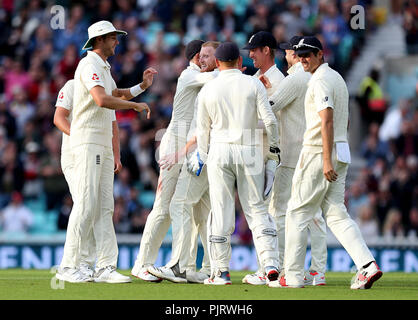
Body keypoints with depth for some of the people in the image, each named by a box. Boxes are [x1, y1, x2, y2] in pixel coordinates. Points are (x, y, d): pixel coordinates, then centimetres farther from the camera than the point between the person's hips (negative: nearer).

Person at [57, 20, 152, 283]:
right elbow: (102, 100, -26)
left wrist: (141, 86, 25)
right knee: (86, 204, -13)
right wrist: (135, 105, -18)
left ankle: (106, 267, 1)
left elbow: (117, 95, 38)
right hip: (88, 142, -10)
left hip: (103, 145, 10)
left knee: (105, 207, 4)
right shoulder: (90, 65, -11)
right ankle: (69, 267, -12)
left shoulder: (104, 69, 21)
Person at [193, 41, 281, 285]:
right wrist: (274, 148, 7)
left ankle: (221, 271, 3)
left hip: (220, 151, 1)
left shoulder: (208, 89, 3)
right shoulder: (254, 84, -2)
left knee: (221, 211, 2)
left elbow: (203, 128, 10)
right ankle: (270, 262, -6)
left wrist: (202, 157, 22)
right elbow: (269, 120, -7)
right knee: (257, 208, 5)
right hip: (250, 151, -1)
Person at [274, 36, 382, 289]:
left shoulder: (320, 81, -13)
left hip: (319, 153, -9)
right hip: (342, 150, 9)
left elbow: (327, 121, -23)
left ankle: (293, 276, 0)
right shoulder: (338, 78, 18)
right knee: (336, 213, 6)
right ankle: (367, 264, -10)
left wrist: (326, 160, -27)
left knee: (298, 212, -1)